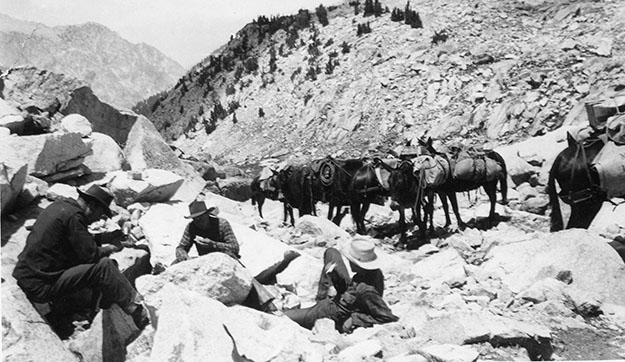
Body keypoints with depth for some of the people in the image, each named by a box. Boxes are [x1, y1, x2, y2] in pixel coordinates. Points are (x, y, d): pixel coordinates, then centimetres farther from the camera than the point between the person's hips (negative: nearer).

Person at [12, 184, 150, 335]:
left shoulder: (60, 205, 11)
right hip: (41, 287, -10)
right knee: (103, 266, -15)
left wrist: (101, 249, 12)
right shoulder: (73, 216, -17)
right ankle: (136, 309, -7)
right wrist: (107, 249, 2)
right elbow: (90, 254, -17)